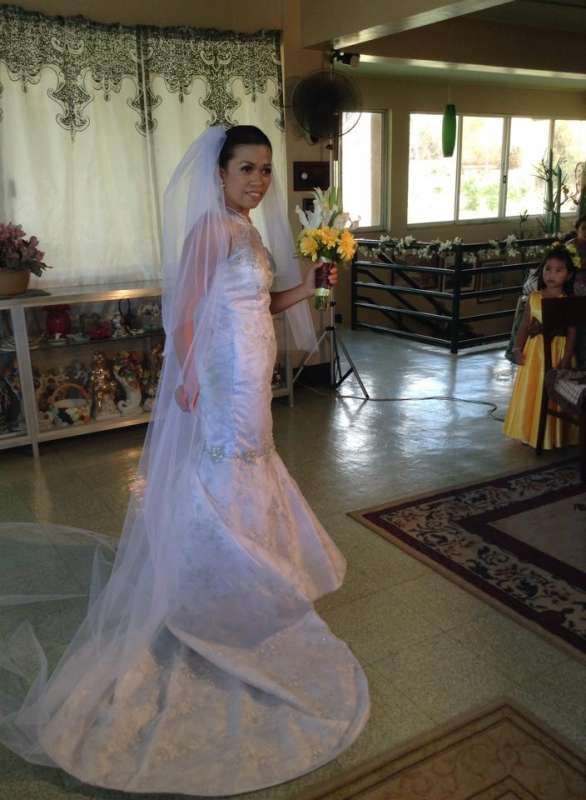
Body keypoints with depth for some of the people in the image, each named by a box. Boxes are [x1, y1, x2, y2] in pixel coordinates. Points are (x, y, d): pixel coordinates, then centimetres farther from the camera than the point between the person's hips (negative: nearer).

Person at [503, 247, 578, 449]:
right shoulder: (534, 298, 3)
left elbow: (572, 333, -9)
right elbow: (524, 325, 5)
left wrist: (566, 359, -16)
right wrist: (518, 348, -4)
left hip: (557, 351, -3)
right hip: (534, 351, 3)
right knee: (530, 392, 9)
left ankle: (552, 436, 15)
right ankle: (529, 432, 23)